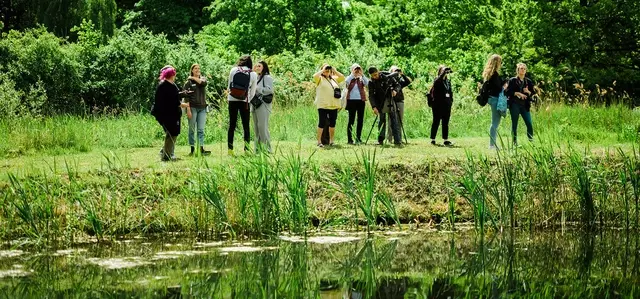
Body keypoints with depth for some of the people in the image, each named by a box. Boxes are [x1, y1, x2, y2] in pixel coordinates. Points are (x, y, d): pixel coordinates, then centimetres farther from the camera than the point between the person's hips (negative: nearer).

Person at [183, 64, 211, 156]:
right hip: (193, 107, -3)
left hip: (202, 108, 3)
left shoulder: (203, 78, 13)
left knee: (201, 129, -2)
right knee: (192, 129, 0)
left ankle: (202, 149, -7)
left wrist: (194, 78, -4)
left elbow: (203, 83, -13)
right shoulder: (189, 82, 1)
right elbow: (186, 97, -4)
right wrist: (188, 110, -12)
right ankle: (192, 149, 1)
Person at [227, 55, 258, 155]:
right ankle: (246, 149, -2)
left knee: (232, 125, 7)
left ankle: (230, 149, 6)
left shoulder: (234, 70, 0)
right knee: (246, 126, 4)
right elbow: (252, 92, 3)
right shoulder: (253, 74, -2)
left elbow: (229, 86, 6)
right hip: (244, 101, -1)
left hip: (232, 100, 1)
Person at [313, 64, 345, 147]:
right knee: (322, 123, -7)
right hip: (323, 105, -5)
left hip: (334, 105, 5)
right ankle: (319, 141, -5)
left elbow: (342, 77, 10)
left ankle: (331, 140, 20)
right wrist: (322, 70, -9)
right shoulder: (320, 79, 1)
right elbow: (315, 76, -18)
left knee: (332, 123, 10)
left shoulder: (334, 79, 17)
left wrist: (335, 71, 4)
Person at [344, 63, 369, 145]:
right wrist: (353, 74, -14)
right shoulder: (350, 78, 5)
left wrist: (362, 74, -12)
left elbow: (367, 83, -8)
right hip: (351, 101, -3)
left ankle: (358, 138, 12)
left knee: (360, 120, 4)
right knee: (351, 120, -4)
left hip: (361, 101, 3)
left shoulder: (361, 79, 10)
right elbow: (346, 81, -17)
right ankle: (349, 139, -2)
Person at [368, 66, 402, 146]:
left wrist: (395, 90, -17)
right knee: (382, 120, 1)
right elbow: (371, 96, -10)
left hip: (390, 101, 0)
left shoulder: (387, 76, -5)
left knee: (394, 120, -5)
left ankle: (397, 140, -8)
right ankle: (381, 140, 10)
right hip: (380, 103, 0)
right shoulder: (371, 82, -6)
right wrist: (374, 107, -21)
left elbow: (397, 84, 4)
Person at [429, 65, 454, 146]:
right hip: (438, 105, -6)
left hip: (447, 105, 6)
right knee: (436, 122, 0)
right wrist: (444, 71, -33)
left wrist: (451, 100, 9)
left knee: (445, 123, 7)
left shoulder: (448, 81, 14)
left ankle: (446, 140, 10)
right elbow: (439, 79, -30)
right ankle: (433, 139, 6)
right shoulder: (437, 81, -5)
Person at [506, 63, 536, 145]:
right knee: (514, 124, 1)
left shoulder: (528, 81, 11)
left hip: (525, 105, 3)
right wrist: (517, 93, -16)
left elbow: (533, 93, 12)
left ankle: (531, 141, 1)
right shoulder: (512, 81, 1)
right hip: (515, 105, -3)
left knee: (529, 124, -7)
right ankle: (515, 142, 7)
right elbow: (508, 92, -4)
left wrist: (528, 92, -9)